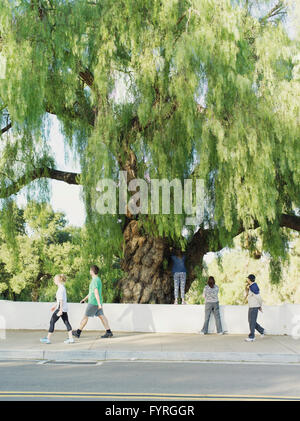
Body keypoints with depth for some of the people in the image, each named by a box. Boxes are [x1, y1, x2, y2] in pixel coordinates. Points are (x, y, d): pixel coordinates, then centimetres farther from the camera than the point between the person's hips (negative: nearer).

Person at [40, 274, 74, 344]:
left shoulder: (61, 288, -14)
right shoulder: (62, 287, 15)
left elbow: (61, 300, -19)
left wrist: (60, 310, -22)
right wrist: (55, 306, 28)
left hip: (61, 308, -9)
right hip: (64, 308, 9)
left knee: (52, 322, -2)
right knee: (66, 322, 8)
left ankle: (48, 339, 3)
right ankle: (71, 338, 6)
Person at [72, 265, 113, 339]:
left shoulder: (95, 280, -17)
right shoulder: (98, 279, 15)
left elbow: (96, 292, -24)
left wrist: (99, 304, -30)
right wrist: (85, 298, 30)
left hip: (93, 302, -9)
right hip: (97, 302, 9)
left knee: (86, 316, 1)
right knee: (101, 316, 6)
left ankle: (78, 332, 10)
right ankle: (108, 332, 1)